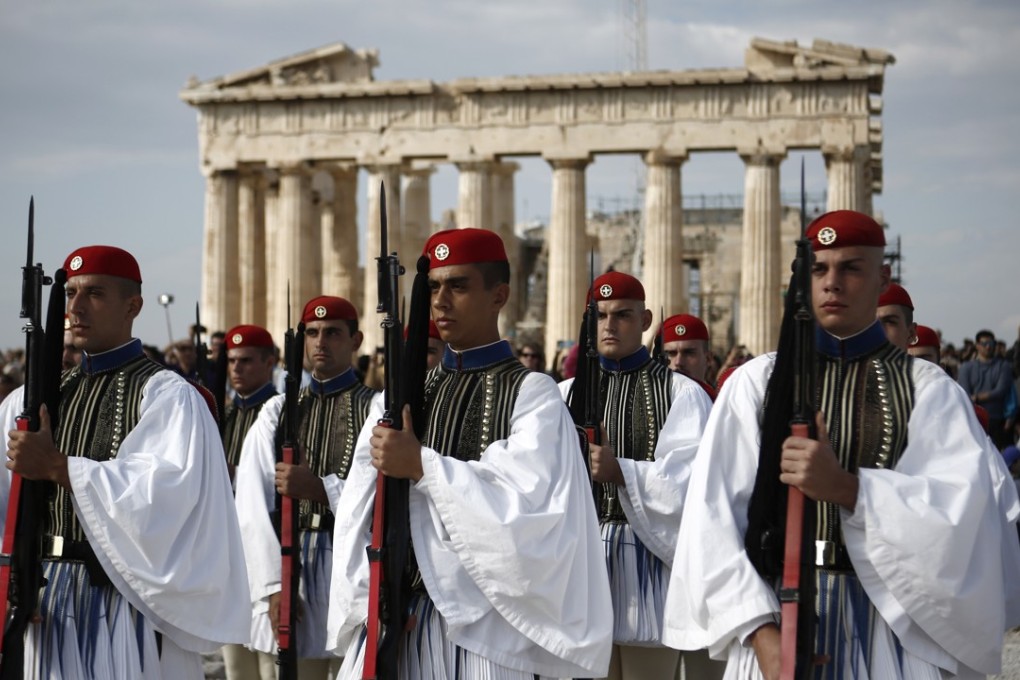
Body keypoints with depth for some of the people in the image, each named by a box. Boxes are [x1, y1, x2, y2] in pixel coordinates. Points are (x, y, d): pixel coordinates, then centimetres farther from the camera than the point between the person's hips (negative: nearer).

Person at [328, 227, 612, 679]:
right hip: (396, 624, 4)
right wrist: (373, 598, -9)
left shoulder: (532, 395, -2)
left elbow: (527, 509, -16)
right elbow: (357, 517, 5)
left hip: (489, 625, -4)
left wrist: (423, 465, -17)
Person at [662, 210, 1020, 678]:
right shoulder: (757, 382, 1)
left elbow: (964, 509, -13)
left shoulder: (927, 389, 0)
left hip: (892, 625, 0)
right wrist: (760, 629, -15)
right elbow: (714, 515, -5)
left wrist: (846, 487, -26)